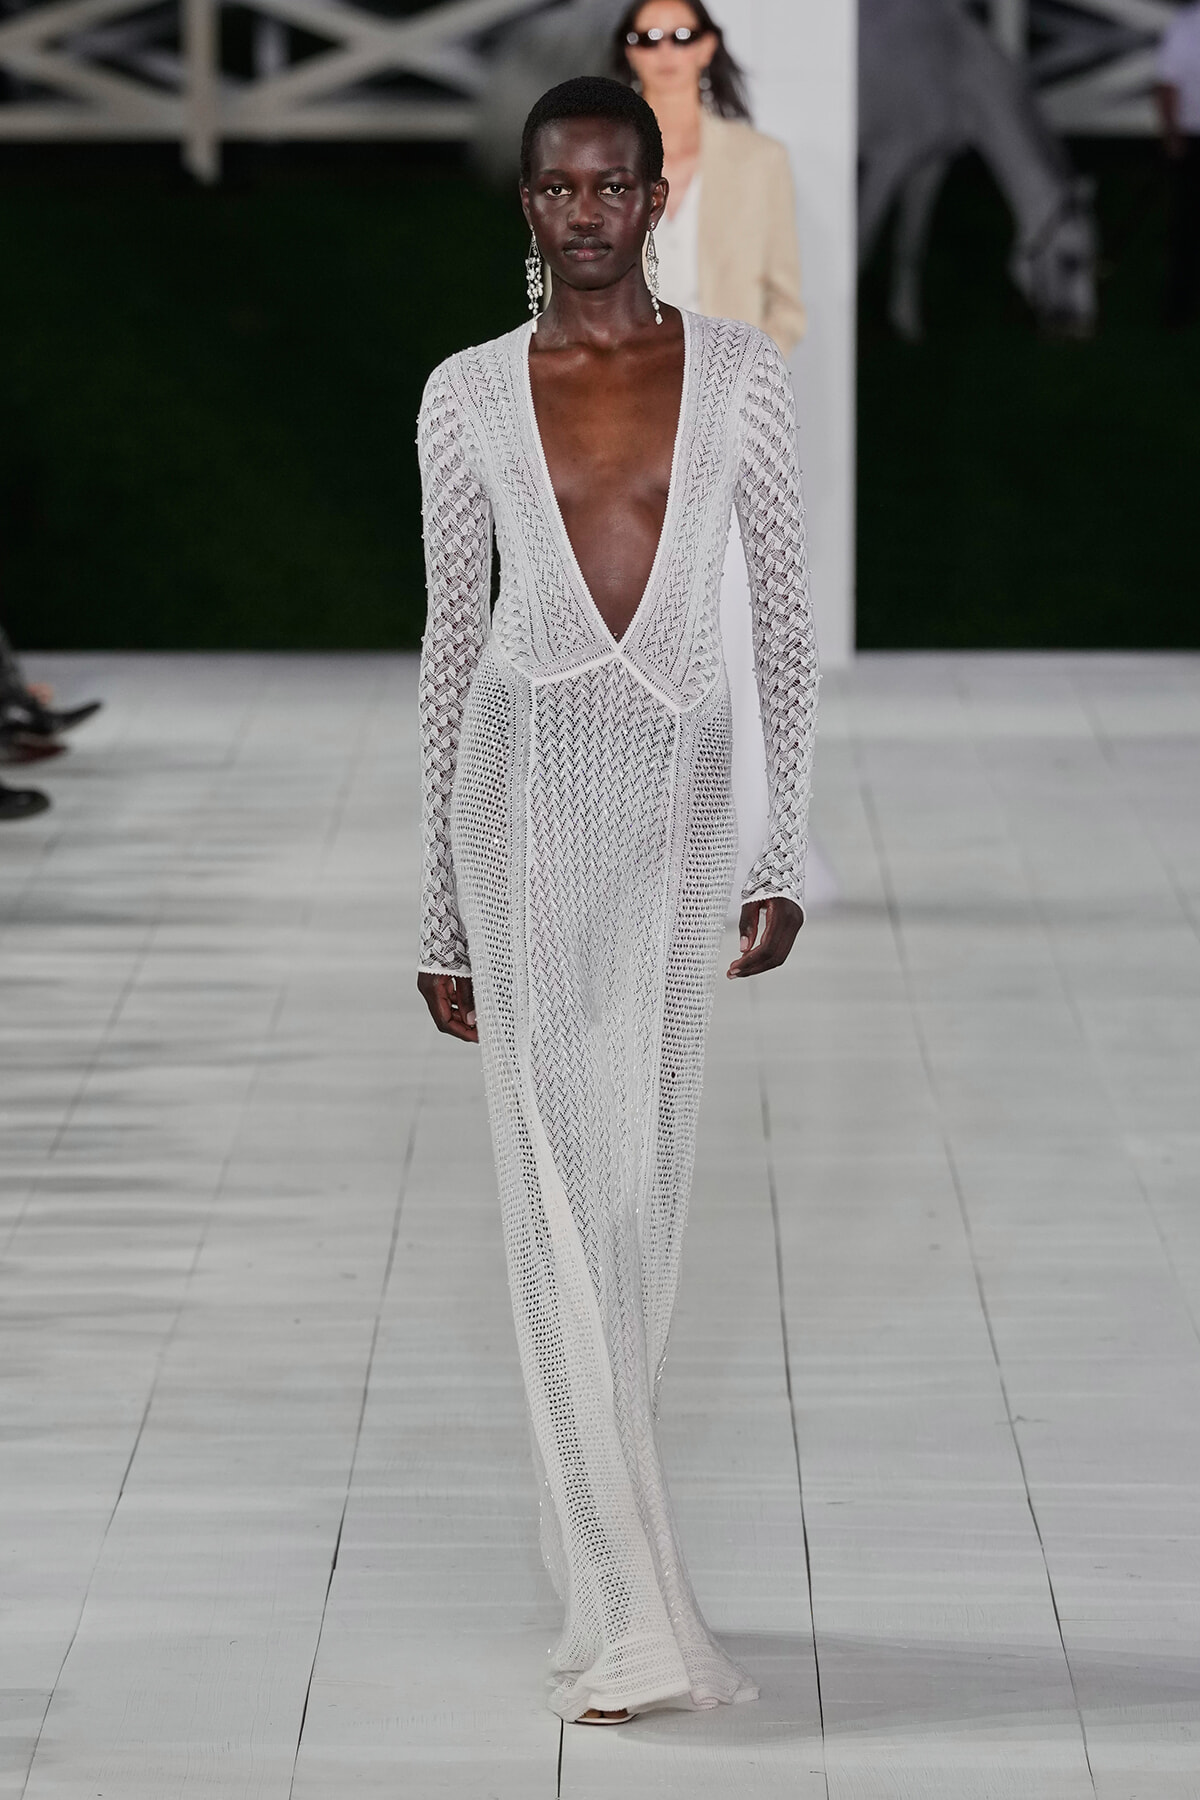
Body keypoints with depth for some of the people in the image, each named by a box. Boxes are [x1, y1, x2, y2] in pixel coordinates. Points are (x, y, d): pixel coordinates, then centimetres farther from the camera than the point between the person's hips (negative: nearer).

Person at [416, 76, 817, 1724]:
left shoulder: (741, 376, 4)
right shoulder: (469, 396, 4)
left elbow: (788, 620, 6)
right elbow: (451, 644, 8)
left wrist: (789, 848, -1)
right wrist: (441, 906, 7)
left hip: (678, 793, 1)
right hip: (527, 782, -1)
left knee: (646, 1175, 6)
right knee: (559, 1182, -8)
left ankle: (600, 1531, 23)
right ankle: (632, 1617, -9)